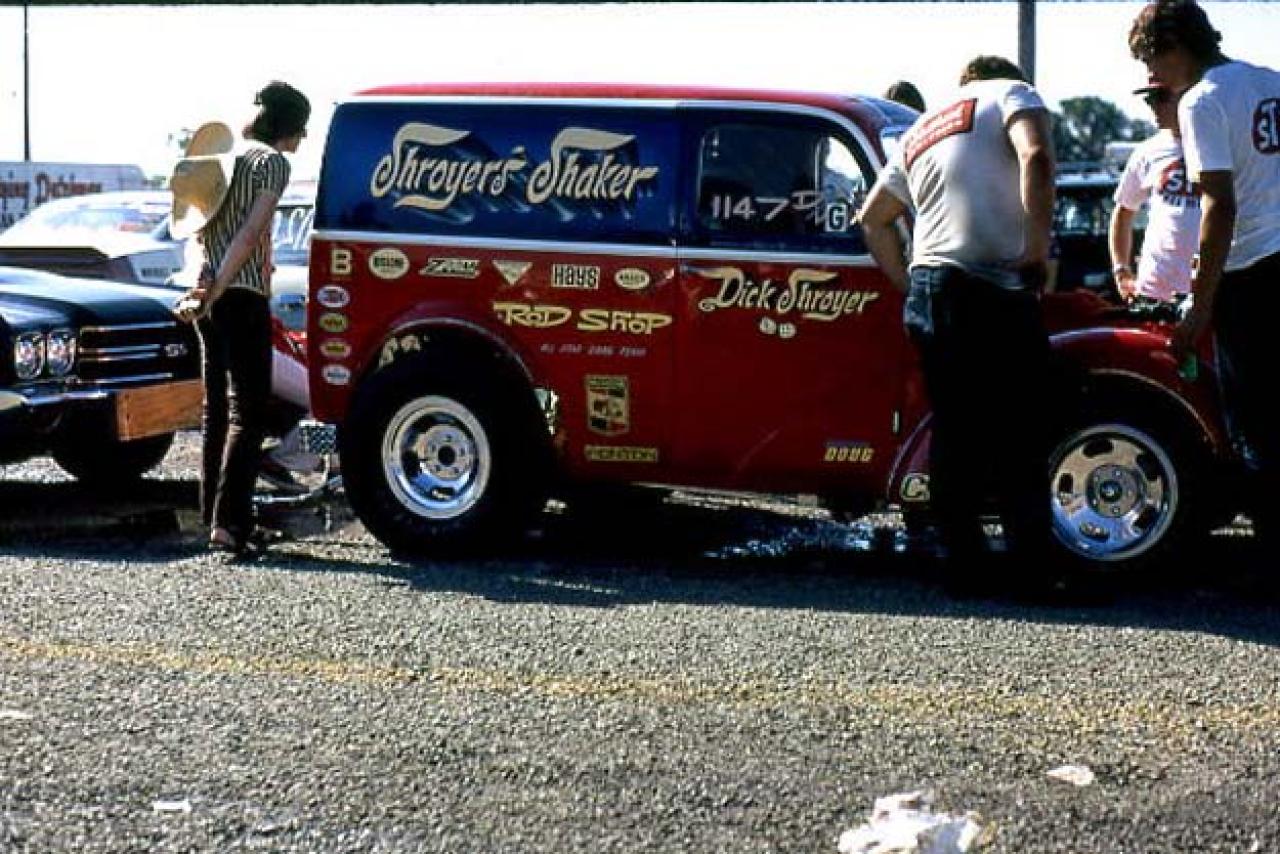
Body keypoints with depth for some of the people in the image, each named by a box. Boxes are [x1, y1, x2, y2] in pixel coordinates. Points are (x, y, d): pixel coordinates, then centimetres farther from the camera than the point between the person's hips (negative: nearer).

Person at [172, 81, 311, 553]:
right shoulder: (272, 162, -6)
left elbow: (199, 228, 15)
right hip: (242, 297, -8)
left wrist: (203, 285, 5)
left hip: (209, 298, 8)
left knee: (218, 407, 15)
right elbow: (252, 234, -16)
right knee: (248, 411, -8)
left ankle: (214, 514, 19)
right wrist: (216, 288, -18)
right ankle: (229, 522, -16)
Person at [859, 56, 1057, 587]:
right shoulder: (1011, 94, 6)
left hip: (928, 295, 7)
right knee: (1020, 437, -2)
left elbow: (874, 217, 29)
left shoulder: (920, 132, 26)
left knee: (954, 431, 11)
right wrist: (1038, 249, -11)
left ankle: (964, 563, 12)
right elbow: (1035, 156, -14)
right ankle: (1031, 566, -3)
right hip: (994, 290, -6)